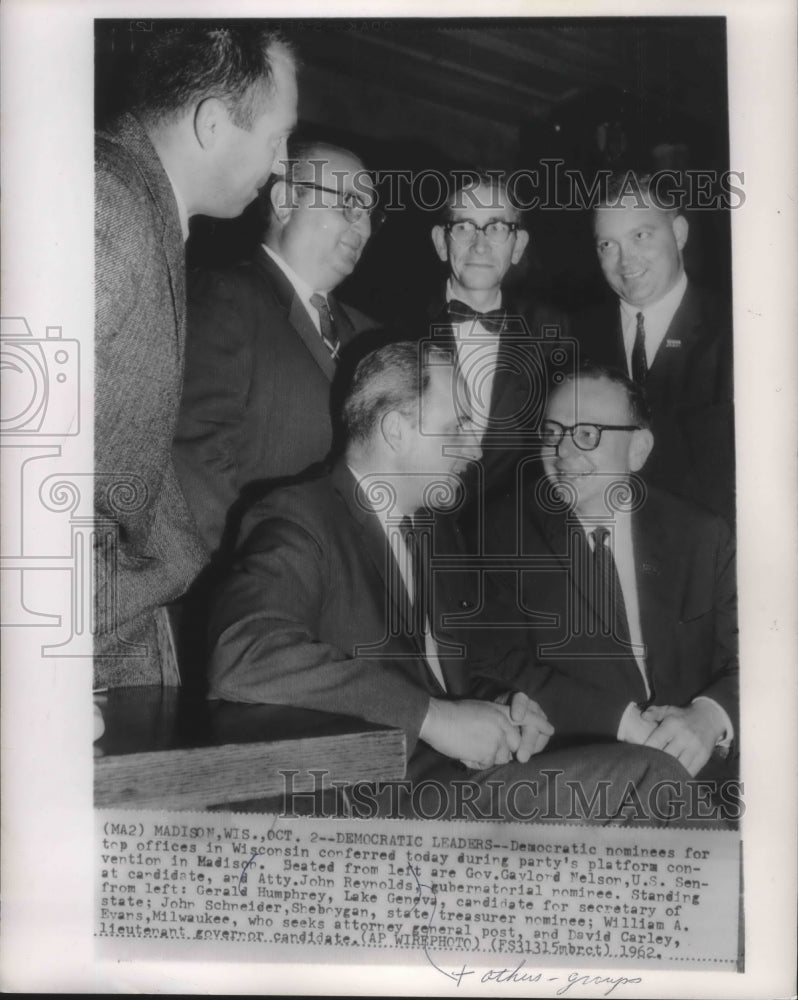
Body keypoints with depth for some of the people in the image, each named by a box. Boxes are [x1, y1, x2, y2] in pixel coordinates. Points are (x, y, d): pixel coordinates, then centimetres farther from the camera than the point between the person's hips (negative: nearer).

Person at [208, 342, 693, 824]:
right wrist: (433, 716, -23)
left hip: (464, 773, 7)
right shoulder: (301, 522, -7)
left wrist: (503, 705, 1)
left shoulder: (434, 531, 18)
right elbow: (241, 658, -25)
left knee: (650, 771, -13)